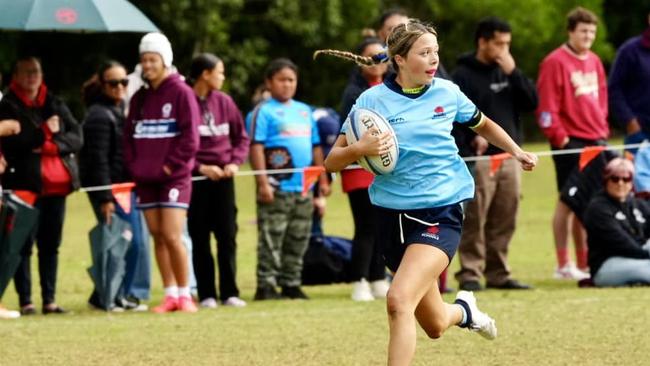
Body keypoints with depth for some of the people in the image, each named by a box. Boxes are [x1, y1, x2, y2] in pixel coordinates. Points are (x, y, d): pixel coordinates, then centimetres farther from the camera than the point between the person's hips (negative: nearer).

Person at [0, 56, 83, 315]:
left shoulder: (55, 105, 14)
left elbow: (76, 138, 5)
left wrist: (50, 145, -12)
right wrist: (45, 133, -11)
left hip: (56, 184, 5)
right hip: (25, 182, -5)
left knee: (51, 244, 7)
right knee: (24, 244, -5)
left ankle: (50, 300, 11)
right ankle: (25, 301, -3)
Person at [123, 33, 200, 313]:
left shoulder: (181, 93, -5)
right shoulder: (139, 98, 14)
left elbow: (190, 137, -9)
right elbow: (129, 135, 16)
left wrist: (170, 166, -12)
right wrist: (133, 165, 3)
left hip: (173, 177, -6)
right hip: (145, 179, 6)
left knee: (172, 237, -13)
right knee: (157, 238, 5)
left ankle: (184, 295, -5)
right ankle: (170, 295, 10)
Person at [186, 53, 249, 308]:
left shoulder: (224, 102, 7)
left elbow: (242, 137, 13)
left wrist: (235, 162, -3)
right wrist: (200, 167, -13)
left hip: (223, 177, 4)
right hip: (196, 179, -4)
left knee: (228, 236, 1)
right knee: (200, 238, 2)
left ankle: (229, 292, 6)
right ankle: (206, 294, 6)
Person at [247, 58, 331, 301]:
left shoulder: (305, 111, 18)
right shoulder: (264, 112, -2)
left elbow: (316, 147, 22)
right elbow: (256, 148, -9)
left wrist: (322, 179, 17)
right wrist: (263, 182, -16)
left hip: (304, 189, 6)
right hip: (277, 188, -6)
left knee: (298, 241, 9)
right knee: (271, 239, -7)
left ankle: (291, 284, 17)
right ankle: (266, 286, -6)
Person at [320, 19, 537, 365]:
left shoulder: (447, 92, 1)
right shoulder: (373, 100, -5)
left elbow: (483, 125, 22)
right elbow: (331, 162, -4)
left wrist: (515, 150, 7)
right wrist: (359, 149, -25)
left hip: (440, 215, -2)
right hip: (392, 216, 2)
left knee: (399, 301, -25)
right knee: (434, 325, 13)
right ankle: (464, 309, 49)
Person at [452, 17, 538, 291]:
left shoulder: (507, 72, 17)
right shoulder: (463, 75, -1)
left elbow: (531, 102, 7)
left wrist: (513, 72, -3)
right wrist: (473, 136, -25)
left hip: (510, 156, 6)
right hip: (479, 158, -6)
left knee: (504, 222, 6)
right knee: (474, 220, -8)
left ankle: (498, 273, 12)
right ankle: (470, 274, -6)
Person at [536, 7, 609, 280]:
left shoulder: (594, 62, 15)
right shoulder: (555, 62, -8)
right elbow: (546, 106, -12)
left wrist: (603, 129, 14)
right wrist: (560, 136, -15)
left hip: (596, 141, 7)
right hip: (570, 142, -7)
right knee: (568, 201, -4)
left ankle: (585, 262, 14)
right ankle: (563, 265, 0)